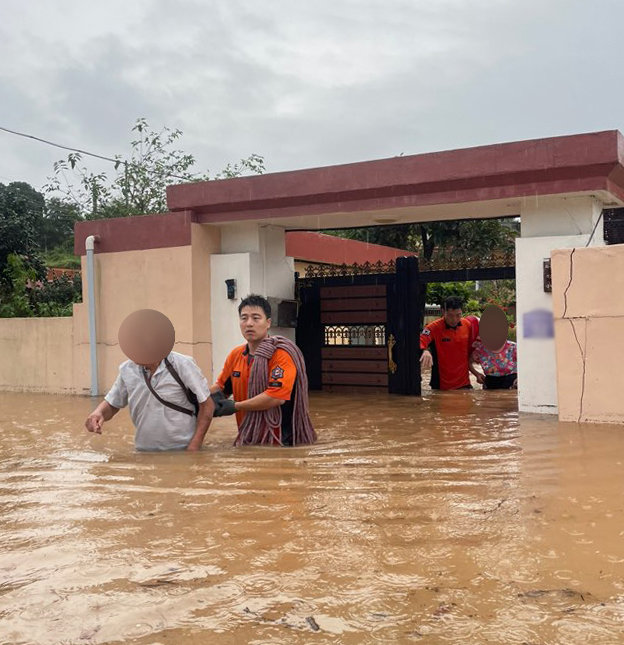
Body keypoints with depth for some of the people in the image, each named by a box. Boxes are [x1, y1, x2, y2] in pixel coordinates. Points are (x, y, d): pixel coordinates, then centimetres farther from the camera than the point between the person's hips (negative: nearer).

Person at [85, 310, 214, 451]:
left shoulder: (182, 365, -15)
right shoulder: (127, 370, -4)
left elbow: (207, 405, -9)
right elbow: (111, 404, 9)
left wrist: (195, 446, -16)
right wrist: (98, 413, -14)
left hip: (182, 450, -4)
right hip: (144, 450, 4)